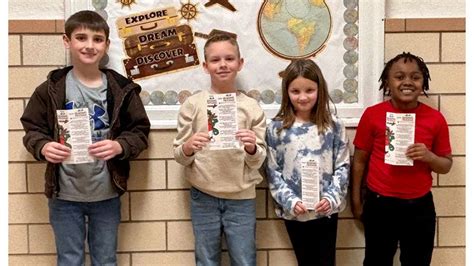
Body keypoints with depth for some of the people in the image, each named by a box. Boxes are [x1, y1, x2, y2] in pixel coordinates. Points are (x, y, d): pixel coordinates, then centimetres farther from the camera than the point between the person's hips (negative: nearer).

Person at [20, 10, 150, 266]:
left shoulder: (121, 89, -4)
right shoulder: (51, 88, -4)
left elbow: (140, 130, -1)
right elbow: (32, 129, 2)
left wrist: (119, 146, -20)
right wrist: (43, 147, -19)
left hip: (106, 194, 1)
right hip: (64, 195, 0)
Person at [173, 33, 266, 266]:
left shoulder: (251, 107, -1)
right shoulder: (192, 105, -1)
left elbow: (259, 161, 1)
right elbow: (179, 156, 0)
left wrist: (252, 148, -20)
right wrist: (188, 148, -21)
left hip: (241, 197, 0)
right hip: (203, 196, 0)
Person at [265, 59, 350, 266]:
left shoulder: (334, 125, -3)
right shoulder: (276, 128, -5)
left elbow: (343, 166, -1)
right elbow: (272, 172, -3)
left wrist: (331, 197, -13)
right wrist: (290, 201, -13)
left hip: (326, 210, 0)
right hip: (293, 211, 0)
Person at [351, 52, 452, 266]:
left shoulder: (435, 118, -3)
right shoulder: (372, 114, -7)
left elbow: (446, 165, 6)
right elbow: (360, 160, 1)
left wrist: (429, 157, -16)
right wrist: (356, 201, 4)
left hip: (420, 206, 1)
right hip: (380, 204, -1)